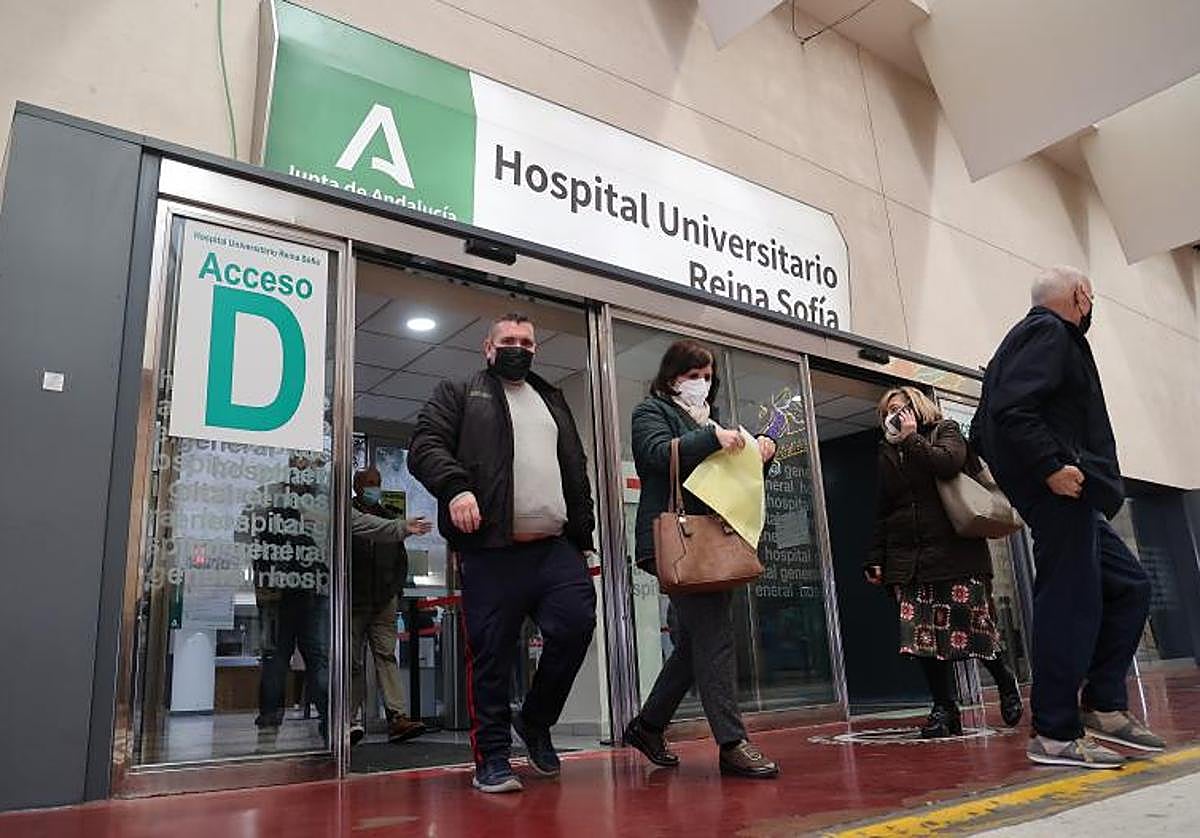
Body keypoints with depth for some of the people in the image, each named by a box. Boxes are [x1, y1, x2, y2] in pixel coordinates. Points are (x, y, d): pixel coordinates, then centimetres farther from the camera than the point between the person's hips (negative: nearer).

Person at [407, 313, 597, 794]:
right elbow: (425, 446, -2)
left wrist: (584, 538, 18)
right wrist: (455, 486, -22)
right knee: (490, 655, -1)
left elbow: (577, 471, 25)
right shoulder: (459, 394, 12)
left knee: (576, 624, -8)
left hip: (557, 547, 4)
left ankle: (535, 720, 17)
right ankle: (492, 758, 16)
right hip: (491, 550, -4)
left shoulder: (553, 401, 27)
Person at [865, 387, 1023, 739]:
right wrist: (876, 559, 13)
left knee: (974, 626, -3)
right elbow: (882, 513, 19)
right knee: (922, 635, -4)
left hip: (955, 549, -4)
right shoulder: (887, 454, 20)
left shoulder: (945, 431, 10)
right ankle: (944, 709, 5)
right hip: (907, 561, 4)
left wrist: (911, 438, -5)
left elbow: (949, 463, -14)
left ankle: (1005, 683, 25)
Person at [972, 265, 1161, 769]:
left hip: (1068, 497, 11)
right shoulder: (1050, 332, -6)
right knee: (1070, 603, -8)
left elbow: (982, 432, 22)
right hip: (1062, 490, -11)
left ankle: (1103, 707, 17)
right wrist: (1051, 467, -24)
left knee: (1128, 587, 15)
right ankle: (1056, 736, -2)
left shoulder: (1027, 336, 24)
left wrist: (1022, 474, 18)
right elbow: (1012, 408, -23)